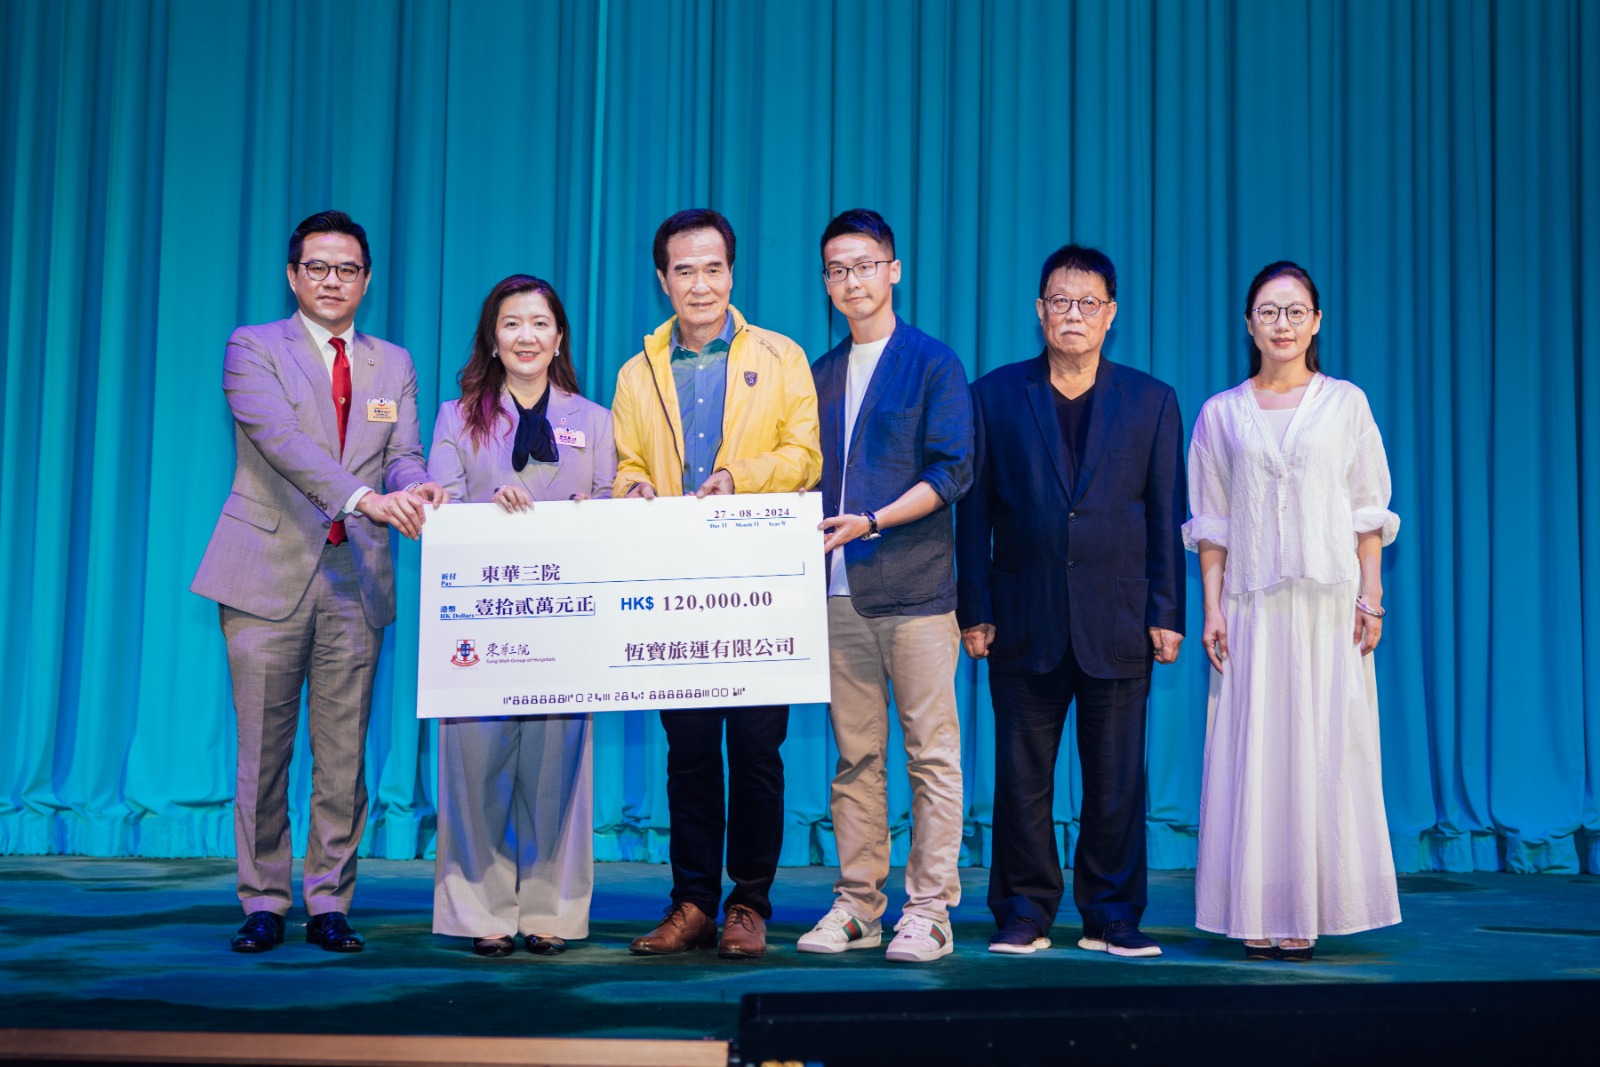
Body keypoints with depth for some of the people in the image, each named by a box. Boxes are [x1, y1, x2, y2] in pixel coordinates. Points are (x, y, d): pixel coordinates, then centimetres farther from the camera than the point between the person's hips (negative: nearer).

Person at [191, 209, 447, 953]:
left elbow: (403, 454, 4)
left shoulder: (392, 364, 15)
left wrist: (417, 489, -21)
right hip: (272, 572, -3)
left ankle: (329, 905, 14)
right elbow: (280, 438, -15)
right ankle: (263, 904, 13)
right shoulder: (253, 348, 1)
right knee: (263, 752, 1)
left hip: (356, 578, 3)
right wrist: (364, 497, -29)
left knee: (344, 754, 5)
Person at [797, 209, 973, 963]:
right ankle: (856, 905, 14)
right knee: (855, 755, 7)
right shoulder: (821, 374, 18)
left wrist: (871, 522, -15)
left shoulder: (933, 363, 2)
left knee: (931, 753, -3)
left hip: (915, 588, -5)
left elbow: (952, 472, -6)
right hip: (840, 593, 5)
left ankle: (928, 911, 2)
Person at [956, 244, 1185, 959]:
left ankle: (1112, 918, 16)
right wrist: (974, 611, -1)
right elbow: (975, 512, 5)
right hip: (1025, 624, 0)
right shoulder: (995, 396, 6)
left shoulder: (1151, 401, 8)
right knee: (1021, 778, 5)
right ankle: (1024, 915, 16)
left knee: (1117, 781, 4)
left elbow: (1167, 518, 6)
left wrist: (1166, 615, 0)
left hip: (1117, 625, 0)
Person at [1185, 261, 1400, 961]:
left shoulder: (1345, 403, 7)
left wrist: (1371, 597, -2)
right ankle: (1256, 916, 4)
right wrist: (1212, 609, 0)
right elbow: (1211, 525, 8)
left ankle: (1306, 912, 5)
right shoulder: (1221, 414, 8)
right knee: (1252, 752, -2)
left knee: (1323, 751, -2)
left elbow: (1368, 513, 6)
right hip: (1253, 604, 1)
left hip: (1329, 602, 0)